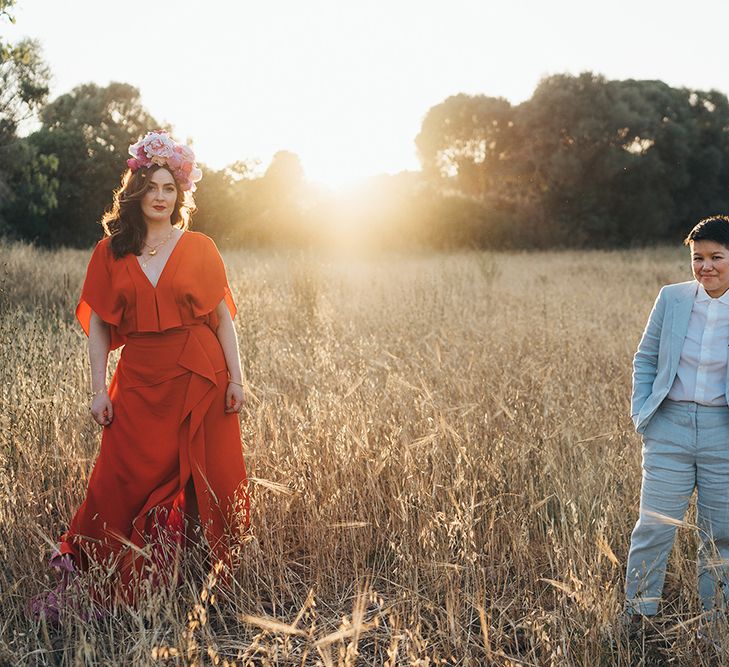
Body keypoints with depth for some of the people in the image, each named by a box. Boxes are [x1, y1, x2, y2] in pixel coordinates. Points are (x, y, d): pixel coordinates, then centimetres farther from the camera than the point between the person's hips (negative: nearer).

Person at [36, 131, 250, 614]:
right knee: (126, 477, 1)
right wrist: (99, 389, 0)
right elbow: (98, 324, 5)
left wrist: (236, 379, -4)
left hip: (199, 380, 0)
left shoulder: (200, 248, 2)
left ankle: (227, 572, 20)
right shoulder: (110, 252, 5)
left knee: (212, 480, 3)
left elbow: (224, 317, 3)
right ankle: (80, 562, 20)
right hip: (139, 380, 1)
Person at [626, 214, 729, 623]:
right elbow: (645, 359, 10)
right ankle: (637, 618, 16)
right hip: (670, 427, 1)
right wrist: (641, 412, 0)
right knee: (654, 528, 2)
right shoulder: (672, 299, 2)